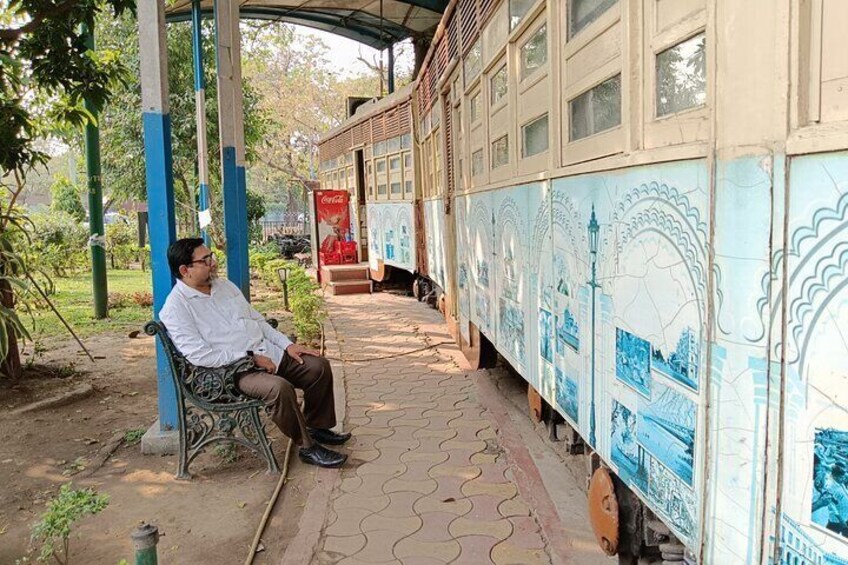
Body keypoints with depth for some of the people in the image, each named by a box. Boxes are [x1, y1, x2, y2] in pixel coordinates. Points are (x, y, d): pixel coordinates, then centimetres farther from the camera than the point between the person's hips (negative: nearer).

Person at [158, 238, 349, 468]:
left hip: (268, 353, 8)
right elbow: (200, 355, -20)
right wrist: (249, 357, -20)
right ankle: (307, 447, -14)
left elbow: (257, 320, 18)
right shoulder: (175, 308, -11)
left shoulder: (225, 285, 13)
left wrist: (288, 344, 6)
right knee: (279, 387, -34)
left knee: (319, 366, -1)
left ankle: (317, 426, 19)